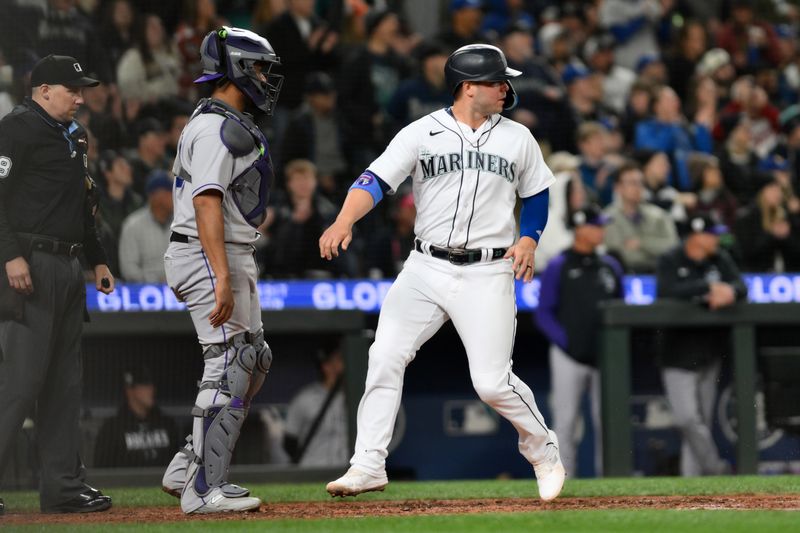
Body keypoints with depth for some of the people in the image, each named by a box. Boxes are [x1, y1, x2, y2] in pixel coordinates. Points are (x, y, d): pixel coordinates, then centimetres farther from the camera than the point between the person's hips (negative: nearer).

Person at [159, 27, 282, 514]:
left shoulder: (233, 125, 19)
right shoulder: (217, 128, -15)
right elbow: (206, 203, -24)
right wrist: (223, 279, -31)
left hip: (232, 257, 11)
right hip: (209, 256, -11)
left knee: (254, 360, 14)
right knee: (228, 368, -11)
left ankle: (188, 468, 16)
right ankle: (205, 489, -10)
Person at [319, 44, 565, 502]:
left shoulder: (517, 138, 7)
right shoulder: (422, 133, -1)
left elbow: (536, 194, 19)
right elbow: (376, 181, -11)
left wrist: (529, 240, 0)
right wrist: (344, 222, -29)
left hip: (488, 275, -1)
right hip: (427, 269, 1)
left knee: (492, 381, -9)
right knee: (385, 358, -8)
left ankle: (544, 451, 15)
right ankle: (369, 465, 0)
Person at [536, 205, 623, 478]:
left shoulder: (610, 266, 13)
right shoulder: (558, 267, -1)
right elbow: (543, 314, -2)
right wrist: (564, 342, -13)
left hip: (604, 357, 4)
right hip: (569, 357, -4)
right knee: (566, 421, -3)